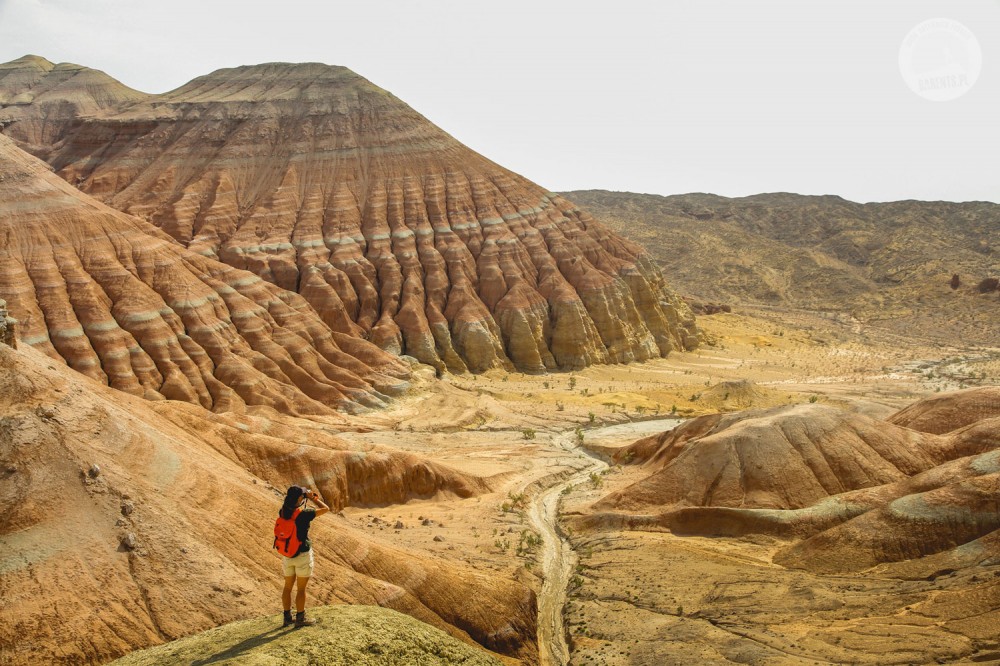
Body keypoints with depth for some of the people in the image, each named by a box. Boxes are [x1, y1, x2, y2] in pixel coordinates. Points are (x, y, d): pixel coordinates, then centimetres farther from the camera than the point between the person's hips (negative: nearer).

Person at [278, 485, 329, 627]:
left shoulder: (282, 513, -5)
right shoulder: (303, 515, -22)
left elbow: (287, 505, 20)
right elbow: (326, 509, -14)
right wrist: (314, 498, -3)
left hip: (287, 555, 6)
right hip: (302, 555, -6)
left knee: (288, 587, 16)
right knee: (301, 589, 6)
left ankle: (287, 617, 25)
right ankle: (300, 619, 13)